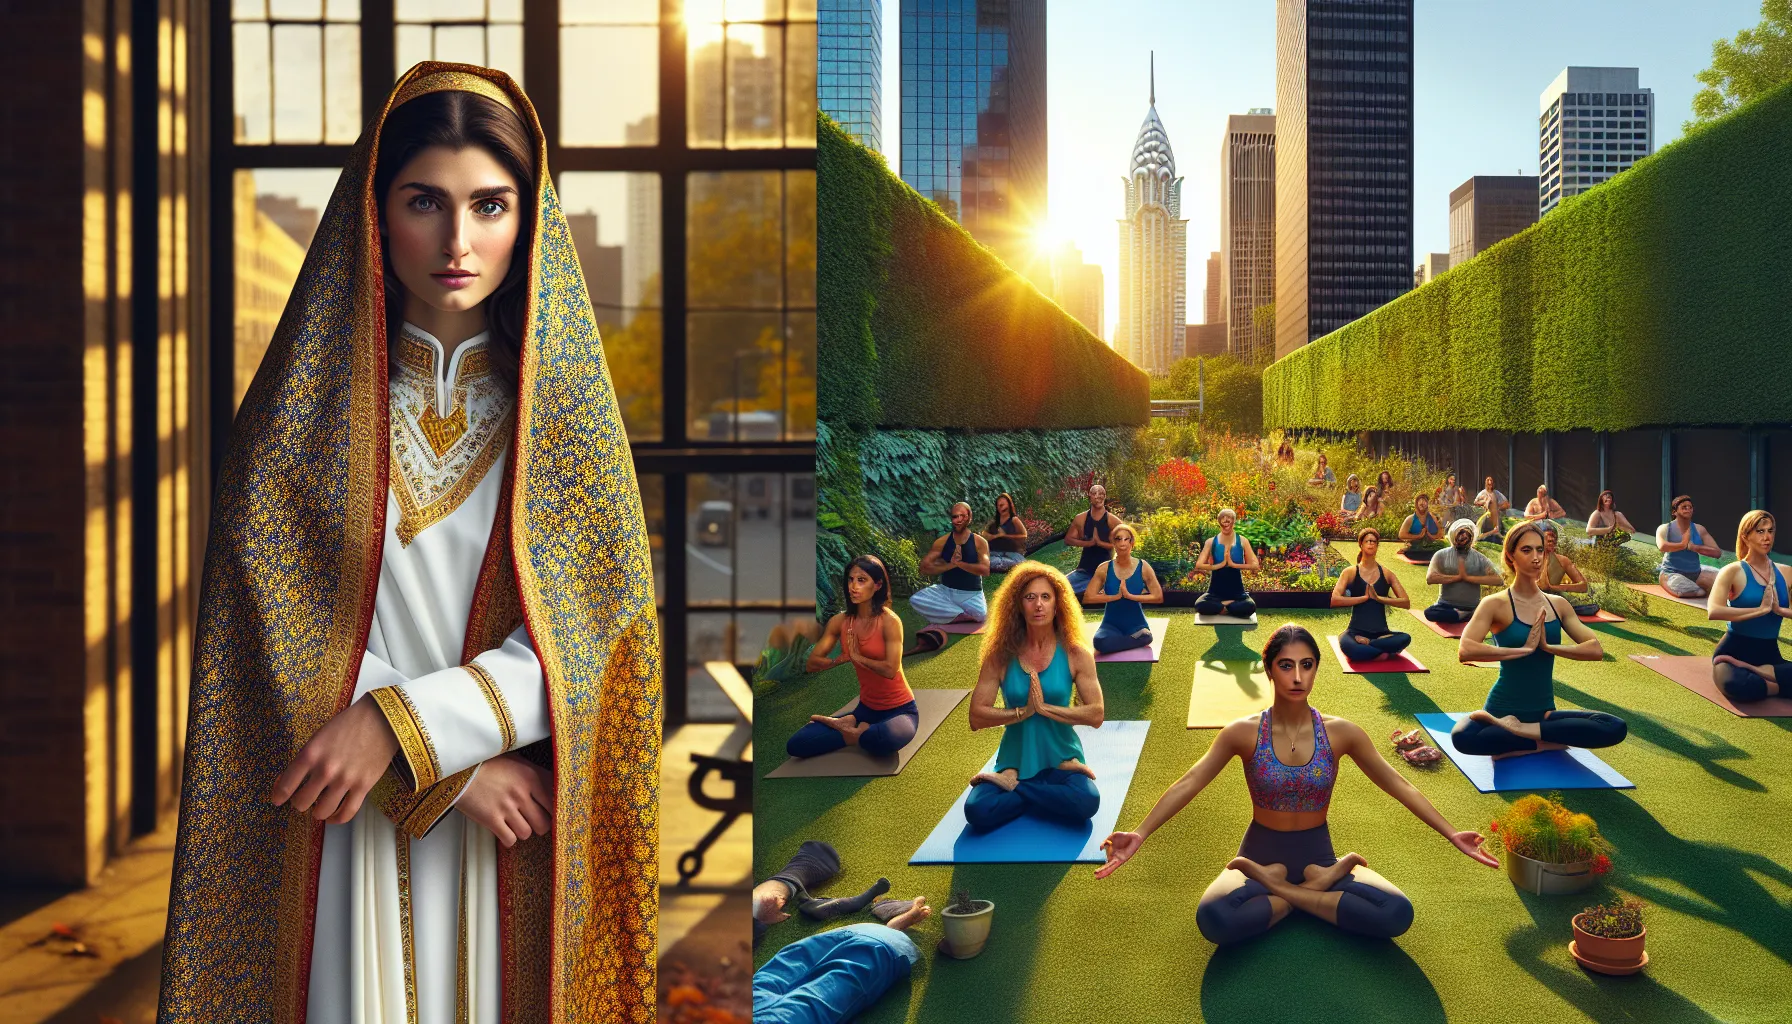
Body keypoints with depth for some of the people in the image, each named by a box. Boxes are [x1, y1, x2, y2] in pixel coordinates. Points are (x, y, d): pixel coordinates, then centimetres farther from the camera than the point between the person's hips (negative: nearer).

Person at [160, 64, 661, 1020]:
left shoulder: (562, 402, 1)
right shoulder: (303, 404, 0)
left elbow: (590, 619, -8)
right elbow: (287, 622, -6)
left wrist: (400, 725, -17)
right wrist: (458, 766, -14)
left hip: (519, 834, 1)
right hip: (349, 830, 0)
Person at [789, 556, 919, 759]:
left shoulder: (889, 621, -17)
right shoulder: (840, 621, -2)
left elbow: (890, 670, -26)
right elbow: (812, 664, -1)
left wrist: (858, 656, -13)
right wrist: (845, 657, -14)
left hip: (900, 710, -4)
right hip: (866, 709, 4)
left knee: (885, 739, -43)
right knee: (795, 745, -11)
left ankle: (852, 733, -8)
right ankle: (854, 727, 5)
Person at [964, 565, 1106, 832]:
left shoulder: (1075, 654, -4)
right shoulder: (1001, 656, -4)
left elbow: (1096, 715, -9)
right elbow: (976, 717, -7)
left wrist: (1045, 707, -17)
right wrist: (1023, 711, -18)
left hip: (1061, 758, 1)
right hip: (1014, 762, -1)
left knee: (1087, 802, -33)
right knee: (978, 812, -29)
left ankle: (1012, 787, -8)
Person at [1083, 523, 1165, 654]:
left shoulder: (1143, 567, -3)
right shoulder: (1104, 569, -2)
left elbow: (1158, 597, -8)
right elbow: (1087, 598, -8)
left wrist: (1130, 595, -17)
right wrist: (1116, 596, -16)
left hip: (1136, 625, 0)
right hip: (1111, 624, 0)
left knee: (1145, 637, -36)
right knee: (1100, 642, -35)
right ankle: (1133, 640, -7)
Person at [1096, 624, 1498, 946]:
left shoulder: (1341, 733, -7)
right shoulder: (1244, 733, -10)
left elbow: (1398, 786, 0)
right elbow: (1189, 784, -13)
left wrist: (1451, 834, -7)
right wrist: (1140, 834, -24)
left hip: (1317, 855, 2)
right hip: (1261, 854, -1)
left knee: (1397, 914, -26)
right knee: (1214, 919, -35)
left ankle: (1279, 890, -9)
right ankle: (1315, 890, -10)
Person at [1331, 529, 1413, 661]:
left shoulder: (1386, 574, 10)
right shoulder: (1351, 572, 3)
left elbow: (1406, 602, 1)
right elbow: (1334, 600, -11)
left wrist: (1379, 598, -10)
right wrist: (1364, 597, -11)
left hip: (1381, 633, 3)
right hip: (1356, 631, -3)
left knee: (1405, 638, -31)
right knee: (1348, 646, -39)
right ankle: (1387, 653, -18)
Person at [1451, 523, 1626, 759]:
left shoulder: (1558, 604, 7)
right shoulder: (1496, 604, -9)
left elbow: (1596, 649, -2)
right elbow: (1465, 652, -25)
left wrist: (1549, 646, -16)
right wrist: (1523, 649, -25)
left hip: (1544, 711, 4)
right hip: (1504, 710, -4)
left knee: (1616, 729, -20)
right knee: (1462, 738, -37)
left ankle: (1522, 731, -15)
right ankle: (1544, 743, -15)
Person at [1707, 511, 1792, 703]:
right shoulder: (1733, 571, -5)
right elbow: (1713, 611, -23)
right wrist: (1761, 609, -21)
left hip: (1769, 654, 4)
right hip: (1735, 651, -4)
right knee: (1734, 683, -41)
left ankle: (1752, 671, -14)